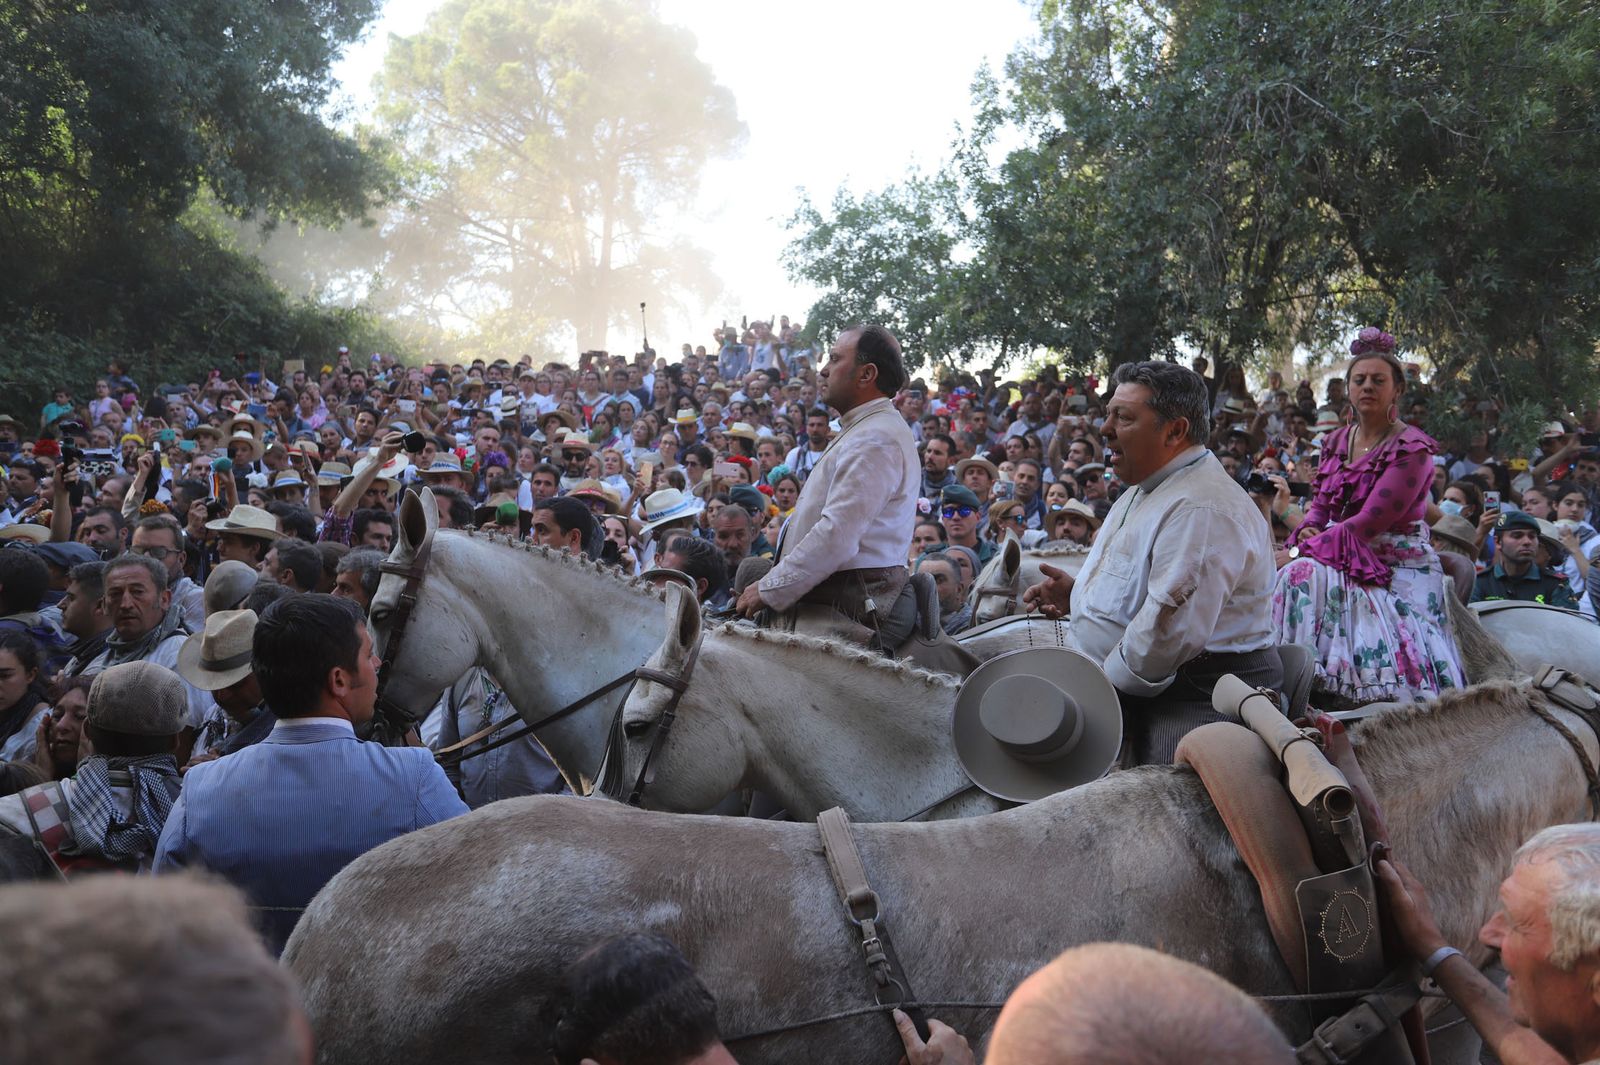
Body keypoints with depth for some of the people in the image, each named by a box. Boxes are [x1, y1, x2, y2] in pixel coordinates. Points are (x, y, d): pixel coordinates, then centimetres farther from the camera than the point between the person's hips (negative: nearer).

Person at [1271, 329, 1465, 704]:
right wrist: (1307, 532, -9)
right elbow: (1320, 504, 16)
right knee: (1301, 575, -24)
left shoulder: (1412, 447, -7)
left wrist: (1307, 547, -15)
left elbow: (1370, 521, -15)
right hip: (1342, 560, 6)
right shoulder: (1337, 441, 15)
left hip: (1394, 566, -6)